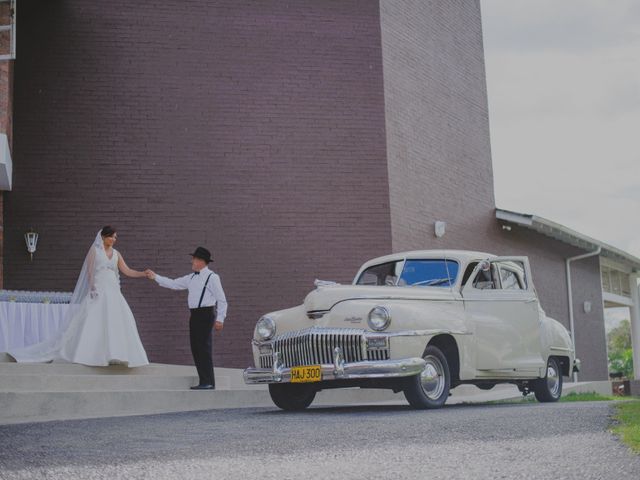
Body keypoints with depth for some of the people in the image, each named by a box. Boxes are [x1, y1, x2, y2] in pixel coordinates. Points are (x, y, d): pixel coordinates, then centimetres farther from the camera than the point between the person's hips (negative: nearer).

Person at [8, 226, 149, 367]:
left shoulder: (116, 254, 15)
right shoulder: (94, 250, 3)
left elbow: (128, 272, 12)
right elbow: (90, 270, -4)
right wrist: (92, 288, -17)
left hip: (113, 293, 5)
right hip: (98, 292, -5)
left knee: (118, 324, -5)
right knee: (89, 323, -12)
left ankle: (114, 356, -4)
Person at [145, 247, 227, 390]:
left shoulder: (212, 277, -7)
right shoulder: (191, 278, 16)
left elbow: (222, 300, -8)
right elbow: (174, 284, 23)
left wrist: (220, 319, -11)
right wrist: (155, 277, 21)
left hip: (206, 314, -8)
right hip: (195, 314, 8)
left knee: (204, 348, -9)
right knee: (196, 349, 8)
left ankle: (209, 383, -6)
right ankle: (204, 381, 14)